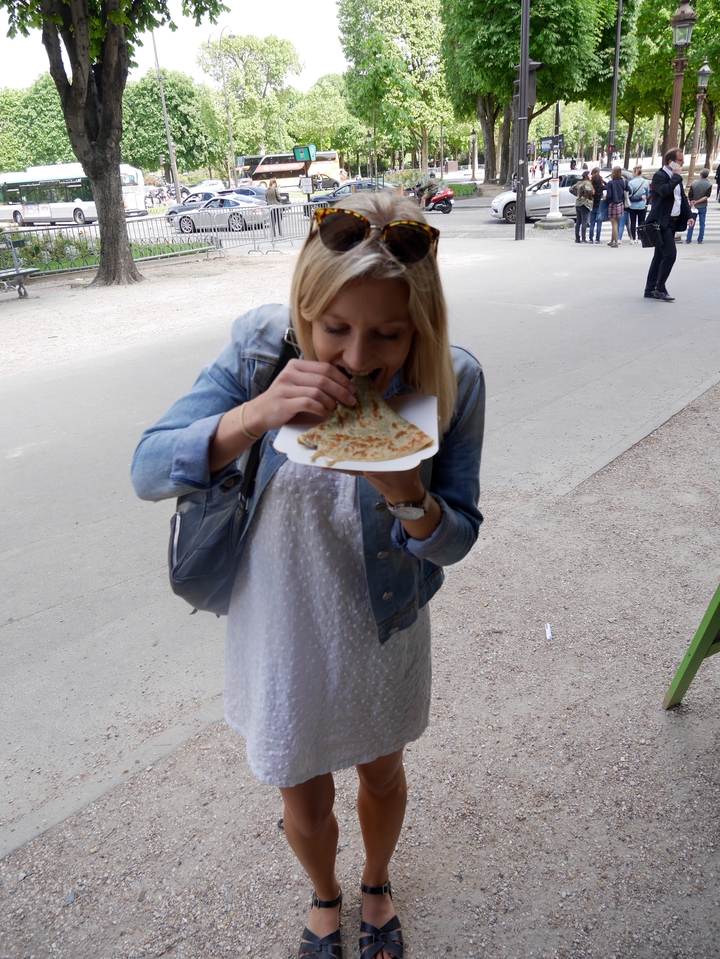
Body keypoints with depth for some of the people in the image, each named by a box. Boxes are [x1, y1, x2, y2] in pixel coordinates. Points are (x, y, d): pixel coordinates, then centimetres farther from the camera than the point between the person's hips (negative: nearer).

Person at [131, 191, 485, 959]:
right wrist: (255, 415, -39)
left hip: (384, 632, 1)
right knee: (304, 795, 22)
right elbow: (149, 472, -22)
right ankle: (324, 897, 59)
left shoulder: (452, 382, -20)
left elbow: (455, 539, -12)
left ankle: (377, 886, 62)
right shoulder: (264, 351, -22)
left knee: (381, 775, 26)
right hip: (282, 631, 0)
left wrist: (407, 495, -35)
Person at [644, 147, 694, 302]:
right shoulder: (659, 176, -10)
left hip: (672, 222, 10)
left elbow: (682, 197, 21)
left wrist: (688, 215, 12)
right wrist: (677, 176, -17)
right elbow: (665, 191, -29)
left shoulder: (676, 177, 17)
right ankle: (660, 289, -7)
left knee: (660, 256, 10)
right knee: (670, 254, -15)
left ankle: (650, 289, 15)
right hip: (662, 222, -9)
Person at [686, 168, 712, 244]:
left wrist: (693, 203, -4)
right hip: (703, 207, -1)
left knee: (691, 224, 8)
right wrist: (698, 201, -10)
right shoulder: (709, 185, -8)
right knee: (702, 224, 8)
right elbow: (707, 196, -15)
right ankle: (700, 240, 8)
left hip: (694, 206, 1)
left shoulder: (693, 184, -6)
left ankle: (688, 239, 8)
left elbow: (690, 196, -8)